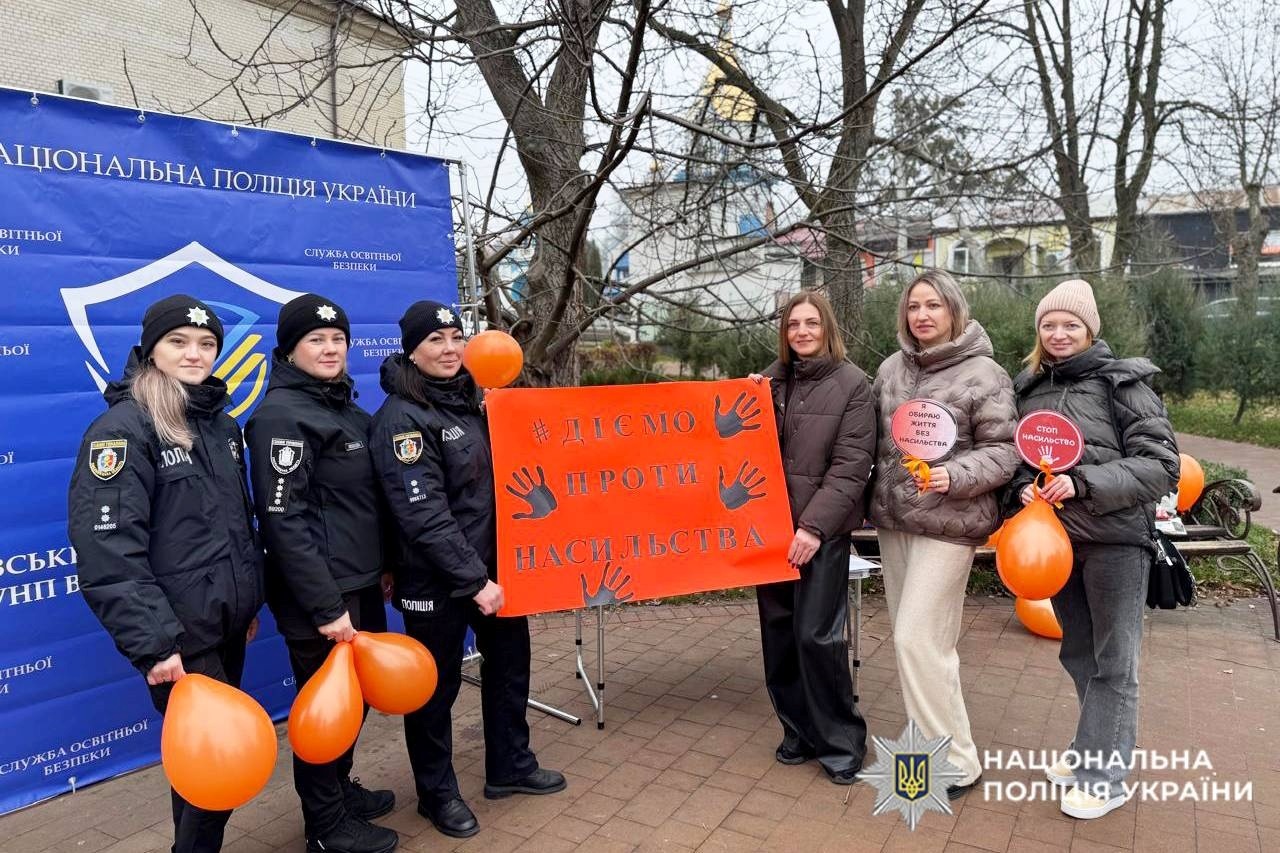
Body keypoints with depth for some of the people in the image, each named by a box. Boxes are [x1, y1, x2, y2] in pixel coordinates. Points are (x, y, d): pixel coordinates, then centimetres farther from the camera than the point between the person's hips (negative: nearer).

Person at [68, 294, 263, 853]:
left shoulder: (220, 422, 10)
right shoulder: (123, 427, -14)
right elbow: (107, 551, -21)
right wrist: (153, 643, -25)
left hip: (228, 623, 7)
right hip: (180, 634, -7)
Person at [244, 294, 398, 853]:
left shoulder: (346, 407, 11)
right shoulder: (281, 415, -16)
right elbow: (283, 519, -22)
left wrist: (382, 567, 17)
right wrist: (325, 605, -23)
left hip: (361, 584, 8)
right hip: (320, 596, -8)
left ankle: (341, 787, 39)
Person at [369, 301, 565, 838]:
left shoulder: (468, 399, 7)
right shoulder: (401, 418, -17)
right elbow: (424, 515, -23)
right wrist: (474, 580, -23)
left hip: (495, 564, 8)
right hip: (437, 580, -8)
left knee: (509, 662, 19)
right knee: (437, 687, 9)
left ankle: (510, 766, 39)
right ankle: (437, 793, 30)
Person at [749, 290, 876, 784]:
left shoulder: (852, 384, -4)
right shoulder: (771, 379, 9)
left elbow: (850, 467, -10)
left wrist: (815, 526, -17)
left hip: (822, 530, -5)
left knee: (817, 635, -6)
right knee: (778, 633, 10)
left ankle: (840, 742, 13)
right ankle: (799, 731, 26)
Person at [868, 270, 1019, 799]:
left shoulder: (984, 374, -8)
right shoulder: (891, 368, 8)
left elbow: (1003, 452, -10)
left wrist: (954, 476, -23)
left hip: (947, 525, -6)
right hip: (892, 520, 6)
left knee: (918, 640, -8)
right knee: (913, 637, 13)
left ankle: (956, 762, 7)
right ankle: (927, 737, 30)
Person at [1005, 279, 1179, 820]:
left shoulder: (1122, 382, -8)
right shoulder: (1029, 389, 7)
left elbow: (1161, 464, -12)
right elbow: (1018, 459, 16)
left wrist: (1084, 483, -23)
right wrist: (1023, 489, -5)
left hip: (1115, 539, -5)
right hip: (1055, 537, 5)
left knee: (1113, 662, 5)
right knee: (1078, 654, 17)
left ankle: (1104, 777, 16)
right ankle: (1095, 750, 35)